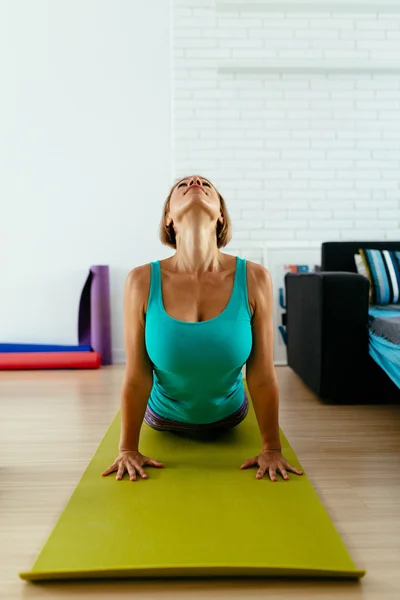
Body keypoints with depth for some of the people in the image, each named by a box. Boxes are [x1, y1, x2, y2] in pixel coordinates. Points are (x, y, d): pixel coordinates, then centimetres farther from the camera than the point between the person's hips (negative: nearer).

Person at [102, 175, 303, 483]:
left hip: (227, 413, 1)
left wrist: (272, 449, -13)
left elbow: (263, 375, -20)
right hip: (164, 414, -1)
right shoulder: (142, 281, -29)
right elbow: (137, 377, -20)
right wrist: (128, 449, -12)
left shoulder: (255, 278, -29)